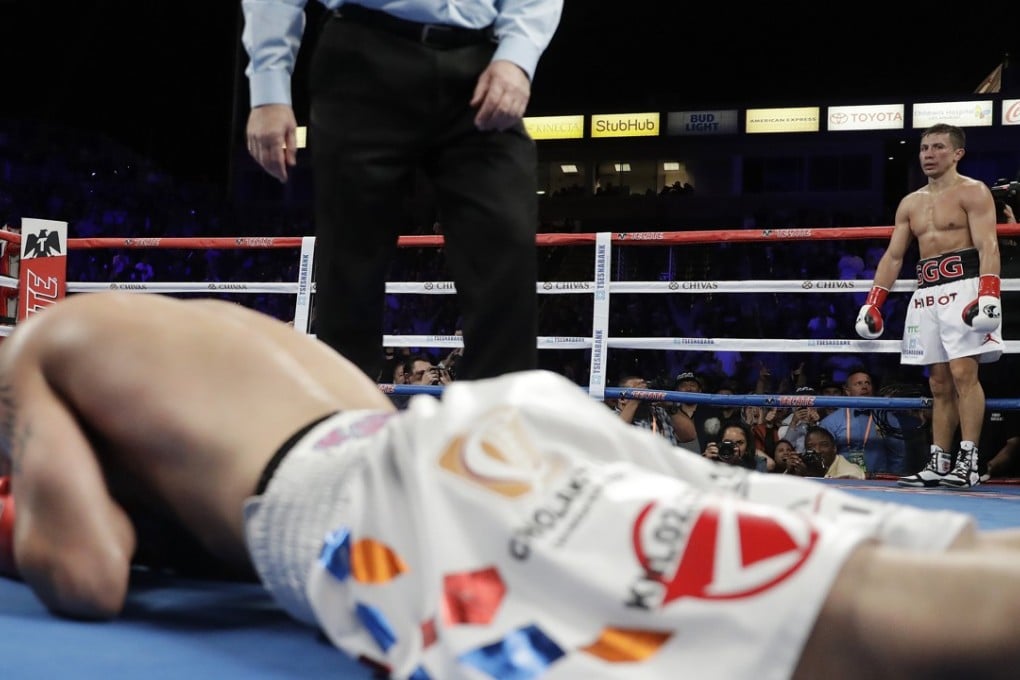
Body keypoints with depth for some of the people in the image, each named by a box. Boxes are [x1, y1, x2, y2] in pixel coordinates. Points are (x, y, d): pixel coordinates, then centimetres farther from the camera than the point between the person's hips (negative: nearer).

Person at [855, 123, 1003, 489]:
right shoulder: (910, 204, 20)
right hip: (925, 294, 6)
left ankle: (968, 462, -16)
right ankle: (938, 463, 7)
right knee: (939, 382, 6)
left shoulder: (973, 192, 1)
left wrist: (988, 294, -25)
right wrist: (872, 302, 10)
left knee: (963, 373, -14)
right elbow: (892, 257, 19)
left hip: (962, 287, -6)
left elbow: (988, 246, -11)